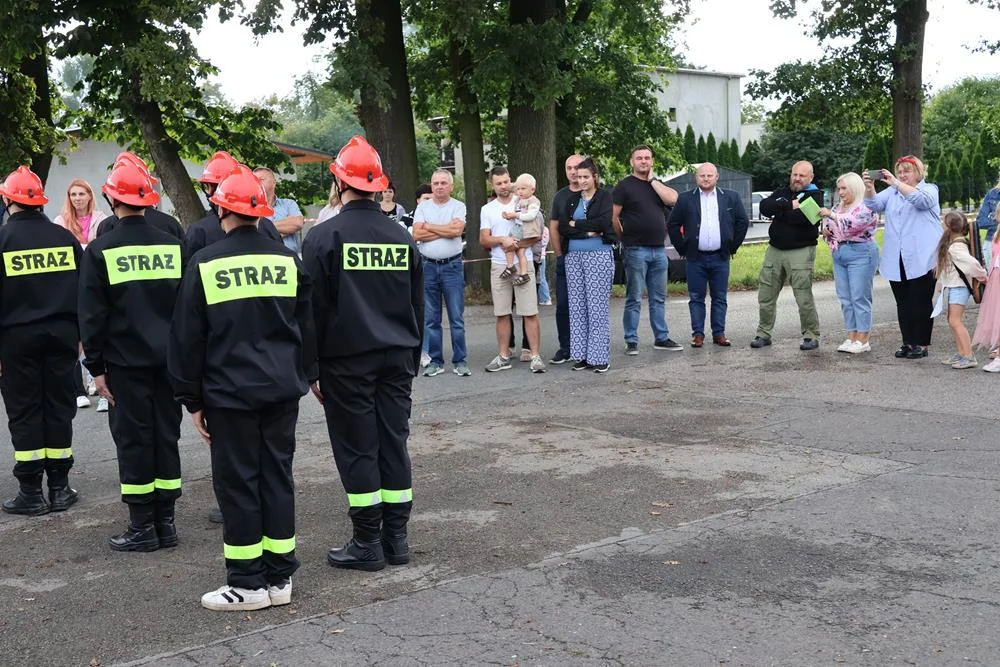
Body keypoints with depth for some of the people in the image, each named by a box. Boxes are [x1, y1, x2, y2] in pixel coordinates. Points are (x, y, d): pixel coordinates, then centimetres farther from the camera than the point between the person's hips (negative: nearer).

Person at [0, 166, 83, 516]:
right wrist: (80, 334, 13)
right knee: (59, 407, 9)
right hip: (61, 333, 3)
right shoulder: (64, 237, 4)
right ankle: (59, 487, 13)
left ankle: (31, 492, 6)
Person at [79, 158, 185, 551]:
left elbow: (93, 315, -7)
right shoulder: (173, 246, 2)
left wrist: (96, 366, -1)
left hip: (126, 361, -3)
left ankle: (142, 527, 6)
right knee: (166, 435, 10)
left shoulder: (101, 250, -7)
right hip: (167, 358, 3)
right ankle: (165, 522, 15)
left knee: (133, 439, 3)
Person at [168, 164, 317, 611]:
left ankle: (247, 584, 9)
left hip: (229, 393, -4)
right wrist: (303, 377, 19)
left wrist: (192, 400, 5)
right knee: (277, 477, 10)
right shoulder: (288, 261, 3)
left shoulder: (205, 264, -6)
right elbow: (307, 327, 10)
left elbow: (187, 338, -3)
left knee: (237, 483, 4)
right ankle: (279, 577, 17)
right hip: (282, 390, 4)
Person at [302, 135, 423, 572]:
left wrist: (310, 368, 0)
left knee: (357, 449, 2)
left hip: (347, 360, -4)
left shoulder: (324, 238, -8)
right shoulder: (402, 237, 7)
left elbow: (314, 310, -8)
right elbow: (418, 305, 12)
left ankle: (367, 543, 7)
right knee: (394, 443, 9)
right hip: (397, 357, 5)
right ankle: (396, 537, 15)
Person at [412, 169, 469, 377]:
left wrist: (429, 226, -6)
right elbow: (416, 235, -6)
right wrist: (445, 230, -8)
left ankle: (459, 361, 7)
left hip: (452, 266, -2)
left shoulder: (458, 206, 3)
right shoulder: (422, 207, 8)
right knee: (430, 319, 6)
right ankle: (435, 361, 14)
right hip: (428, 266, 2)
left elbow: (457, 229, -15)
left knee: (457, 317, 0)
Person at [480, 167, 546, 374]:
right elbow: (484, 240, 4)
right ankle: (503, 356, 15)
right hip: (499, 266, 3)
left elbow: (538, 235, -3)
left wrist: (517, 244, -16)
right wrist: (502, 240, -14)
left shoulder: (527, 204, 2)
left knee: (530, 313, -5)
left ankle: (536, 356, -2)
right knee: (502, 314, 8)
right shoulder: (487, 209, 11)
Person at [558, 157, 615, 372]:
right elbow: (562, 228, 1)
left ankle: (600, 357, -1)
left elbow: (604, 222, -14)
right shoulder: (572, 200, 13)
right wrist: (589, 232, -10)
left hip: (599, 256, -4)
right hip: (574, 257, 5)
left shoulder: (605, 197, 1)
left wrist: (576, 224, -5)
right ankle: (583, 355, 10)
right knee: (577, 306, 4)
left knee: (598, 307, -5)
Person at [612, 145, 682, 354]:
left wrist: (652, 180, -3)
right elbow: (613, 217, -7)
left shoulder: (657, 184, 15)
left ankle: (661, 338, 19)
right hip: (635, 250, -6)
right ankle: (631, 341, 3)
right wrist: (625, 236, -3)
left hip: (659, 249, 6)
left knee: (659, 298, 11)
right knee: (634, 299, -2)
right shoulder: (624, 186, -2)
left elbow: (672, 199, -5)